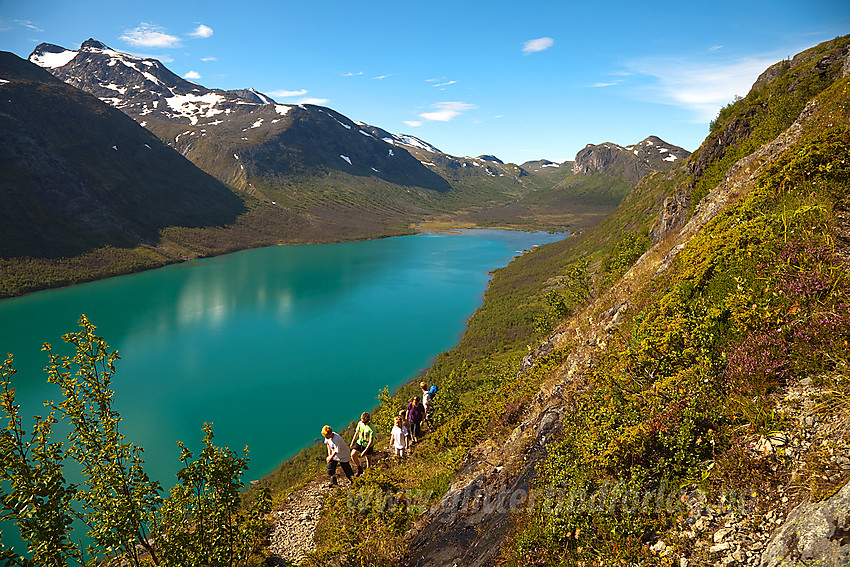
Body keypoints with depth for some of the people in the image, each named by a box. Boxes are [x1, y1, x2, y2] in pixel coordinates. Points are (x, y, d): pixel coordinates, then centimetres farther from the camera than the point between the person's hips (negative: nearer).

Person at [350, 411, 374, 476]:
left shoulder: (371, 429, -27)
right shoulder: (360, 423, -10)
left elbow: (371, 441, -25)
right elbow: (356, 433, 4)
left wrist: (365, 451, -27)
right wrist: (352, 443, 9)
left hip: (367, 445, -4)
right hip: (359, 442, 5)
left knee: (368, 458, 9)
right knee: (353, 455, -7)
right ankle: (360, 468, 15)